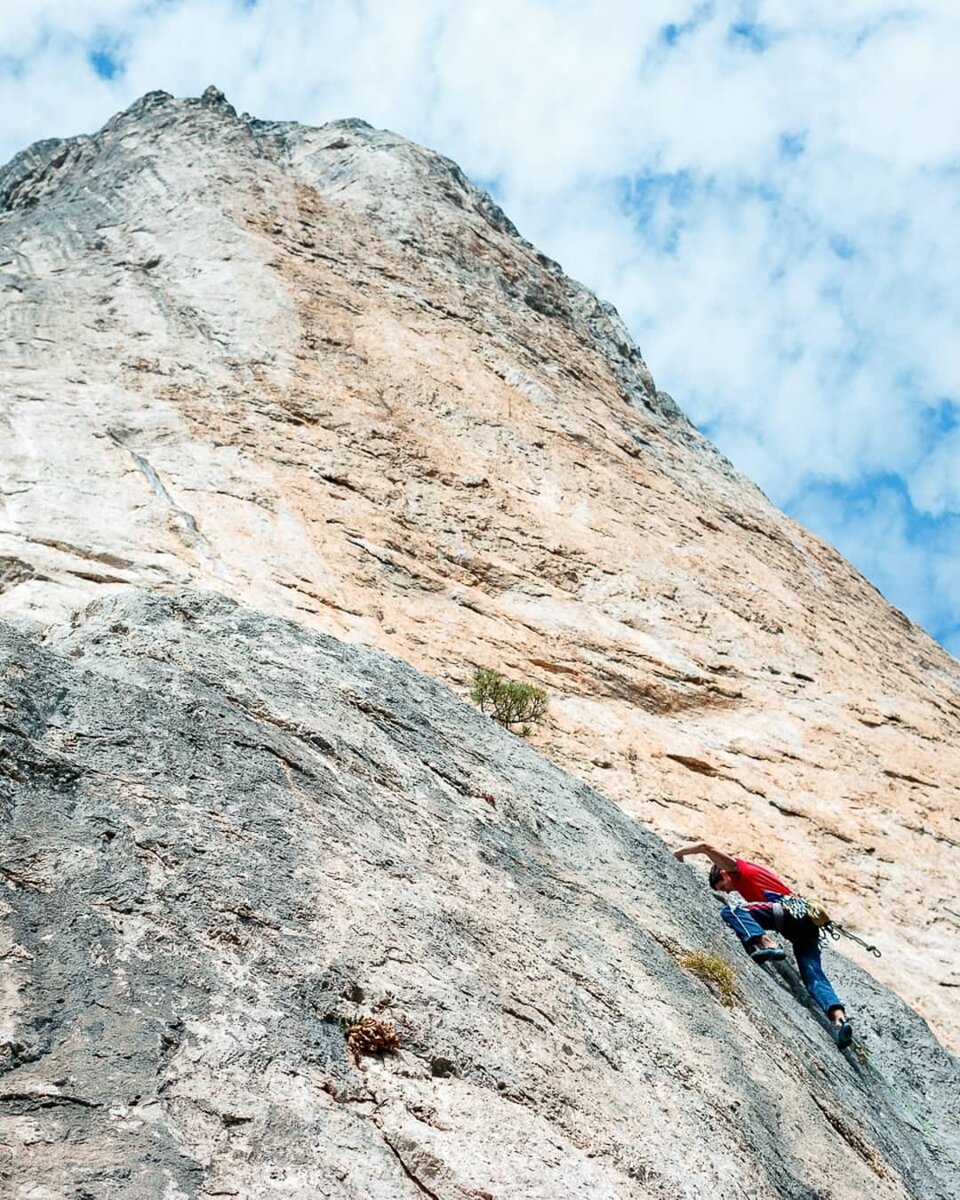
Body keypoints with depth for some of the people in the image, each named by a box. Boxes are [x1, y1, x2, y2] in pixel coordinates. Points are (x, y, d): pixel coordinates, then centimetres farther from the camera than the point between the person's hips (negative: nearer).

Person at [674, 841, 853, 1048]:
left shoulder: (738, 869, 13)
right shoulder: (751, 874, 36)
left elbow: (705, 846, 8)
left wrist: (679, 853, 22)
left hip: (790, 912, -9)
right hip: (806, 922, 9)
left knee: (730, 911, -15)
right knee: (814, 976, -3)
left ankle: (766, 944, -32)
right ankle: (839, 1016, -25)